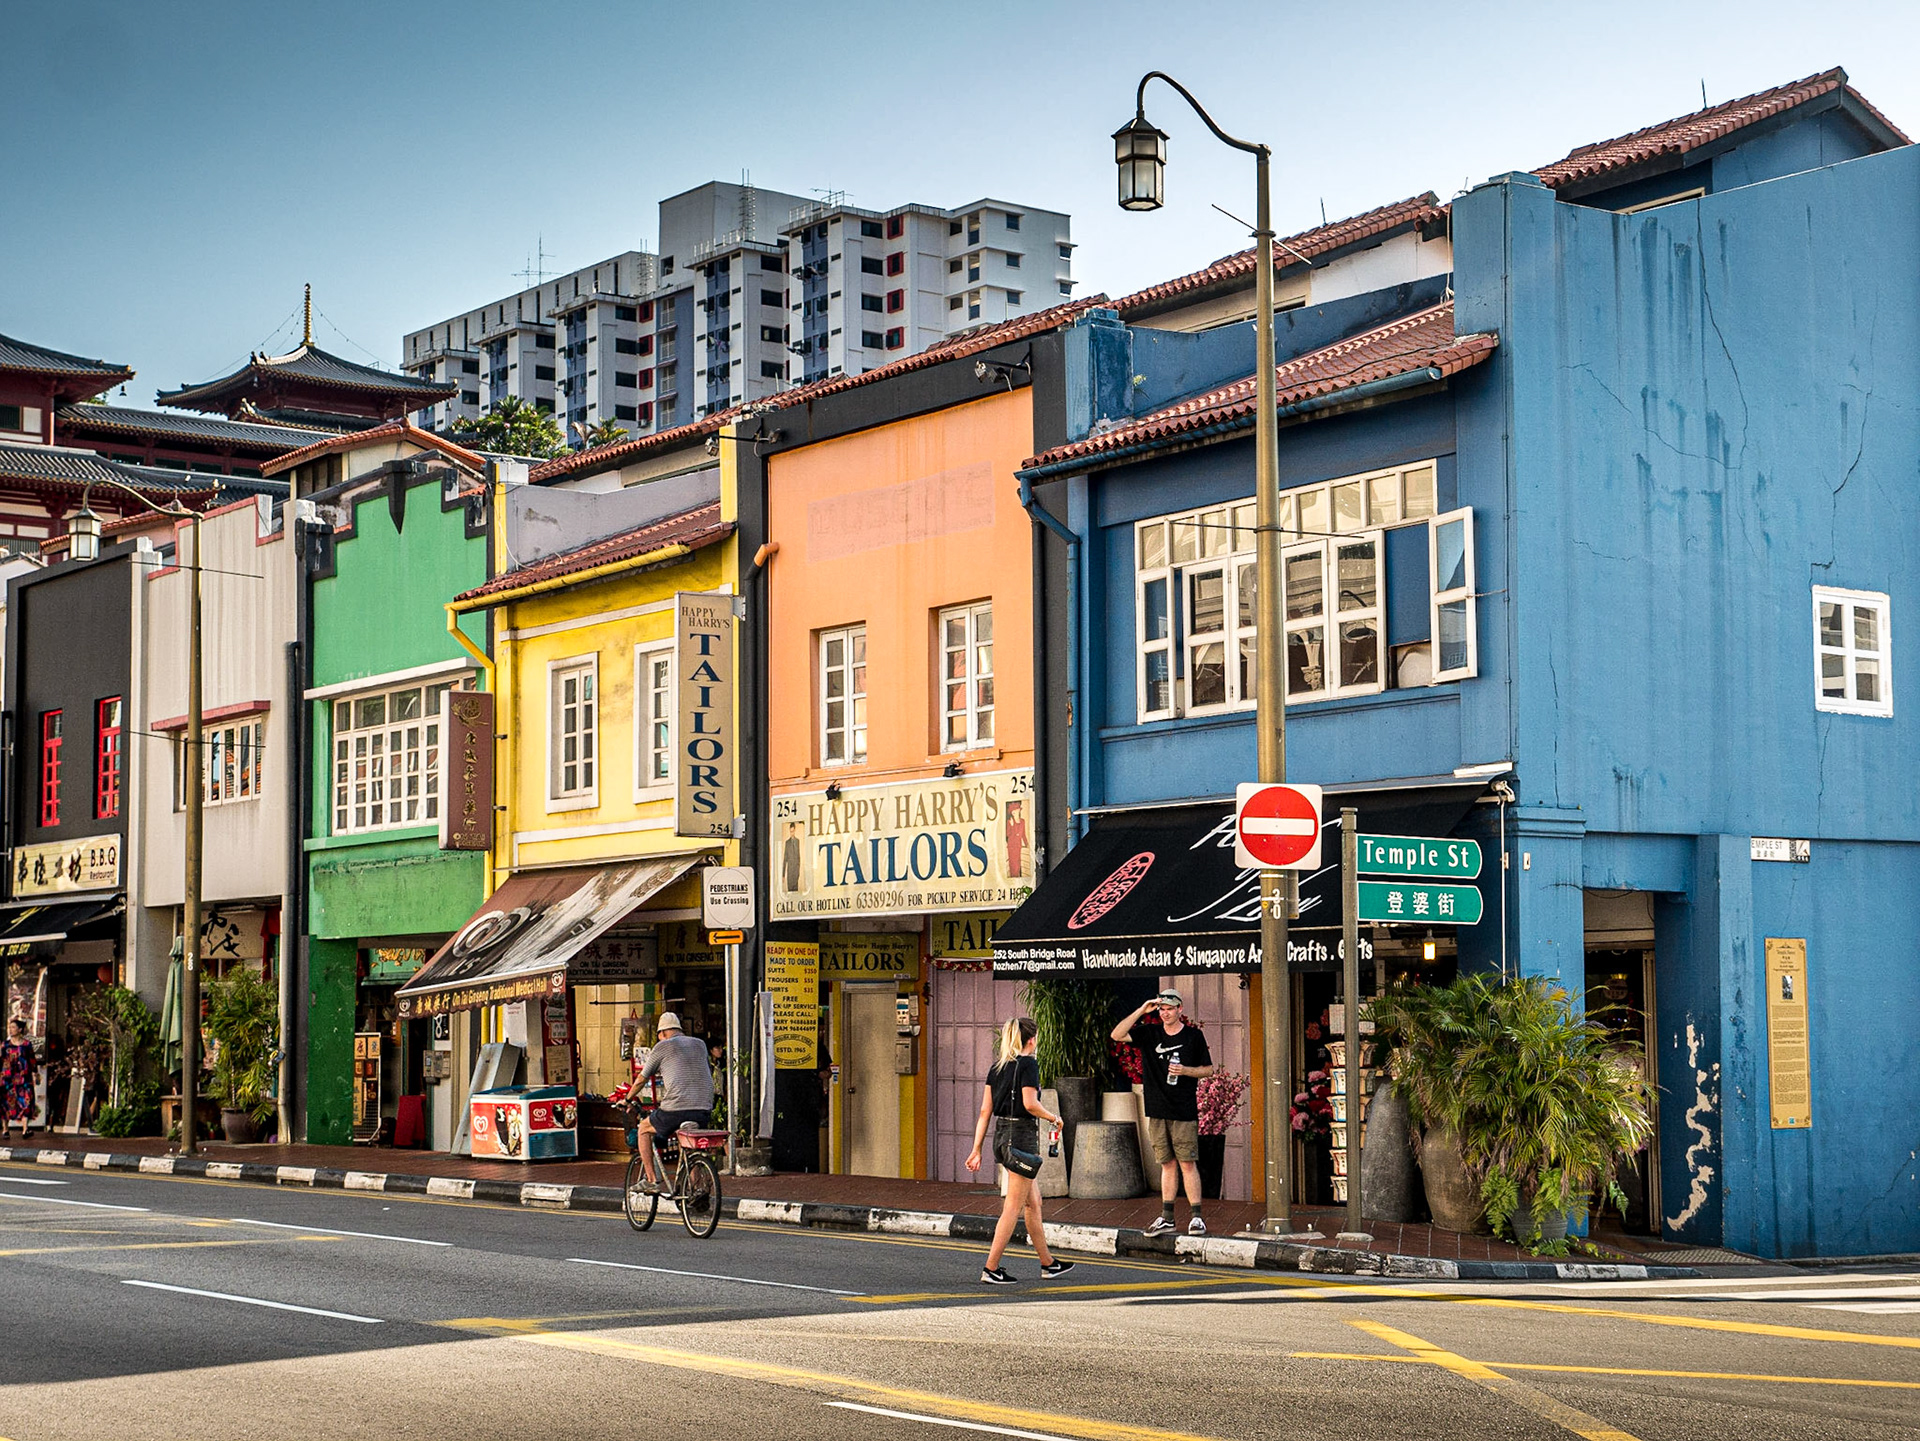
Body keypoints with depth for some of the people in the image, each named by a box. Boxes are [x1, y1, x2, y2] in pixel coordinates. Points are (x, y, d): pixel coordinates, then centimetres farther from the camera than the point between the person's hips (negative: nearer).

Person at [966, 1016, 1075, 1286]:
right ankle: (990, 1269, -5)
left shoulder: (997, 1067, 10)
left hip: (1001, 1135, 8)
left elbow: (985, 1110, 8)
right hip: (1022, 1137, -8)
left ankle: (1048, 1263, 27)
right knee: (1014, 1207, -3)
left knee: (1033, 1202, 18)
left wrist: (977, 1149, 9)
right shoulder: (1028, 1064, -11)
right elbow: (1030, 1104, -21)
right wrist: (1054, 1118, -4)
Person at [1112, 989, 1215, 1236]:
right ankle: (1167, 1218, 12)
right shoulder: (1150, 1034, 8)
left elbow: (1208, 1069, 7)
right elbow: (1117, 1035, -2)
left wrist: (1185, 1071, -11)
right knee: (1168, 1164, 9)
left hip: (1185, 1112, -3)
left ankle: (1196, 1217, -4)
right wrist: (1142, 1011, -7)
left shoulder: (1193, 1036, 2)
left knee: (1187, 1163, -6)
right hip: (1157, 1112, 3)